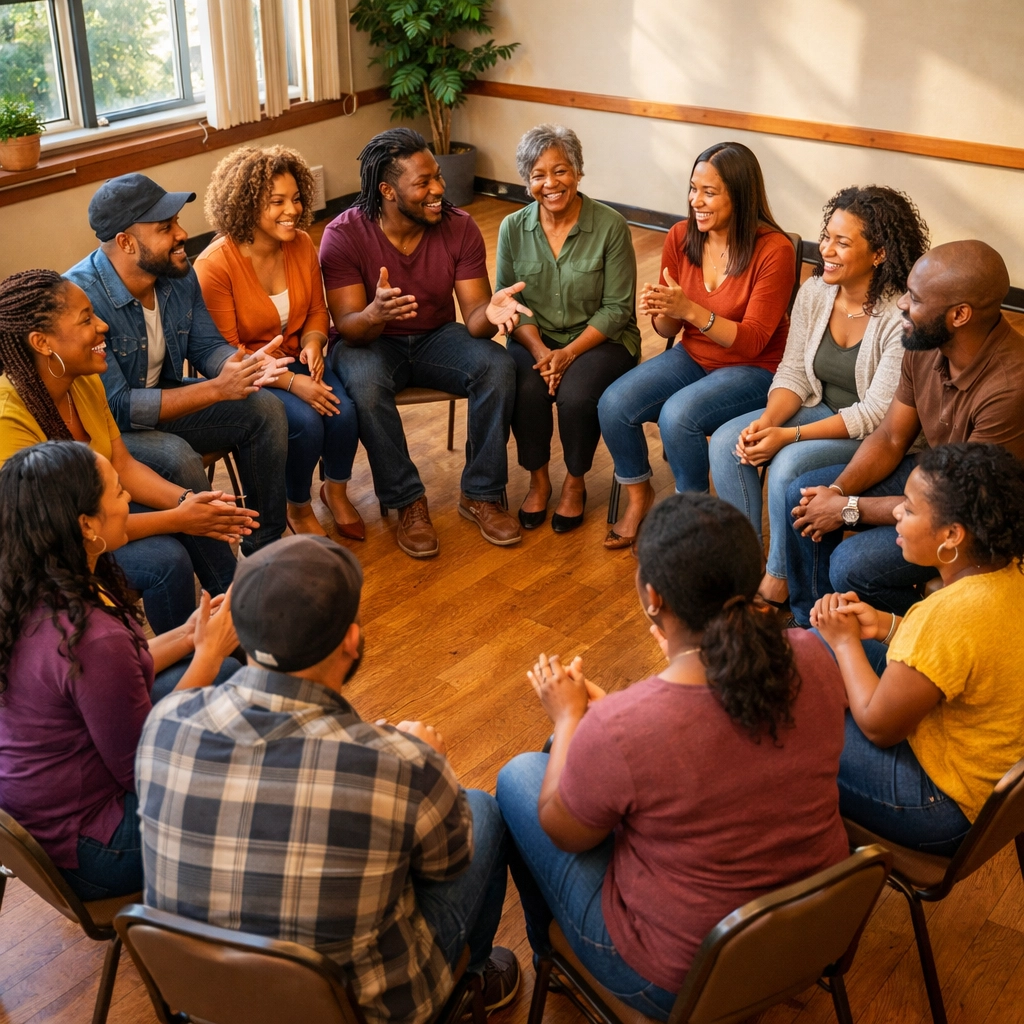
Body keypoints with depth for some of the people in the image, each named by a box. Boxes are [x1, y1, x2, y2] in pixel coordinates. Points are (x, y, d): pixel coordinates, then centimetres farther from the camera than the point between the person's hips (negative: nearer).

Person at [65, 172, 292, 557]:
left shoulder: (177, 273, -7)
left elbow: (207, 346, 2)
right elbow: (115, 407, -31)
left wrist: (246, 365, -23)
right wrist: (216, 389, -33)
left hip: (163, 401, 8)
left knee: (266, 410, -7)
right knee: (177, 457, -34)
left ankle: (265, 548, 5)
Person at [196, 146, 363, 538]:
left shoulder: (302, 245, -4)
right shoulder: (215, 265, -20)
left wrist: (313, 343, -15)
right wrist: (290, 383, -27)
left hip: (295, 360, 5)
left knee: (344, 410, -22)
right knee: (305, 422, -28)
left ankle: (336, 492, 7)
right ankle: (298, 509, 0)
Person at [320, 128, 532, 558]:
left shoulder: (459, 228, -12)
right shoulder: (343, 235, -19)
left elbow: (473, 319, -14)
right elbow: (348, 327, -22)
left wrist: (490, 312, -40)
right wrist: (376, 314, -47)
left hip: (436, 337, 3)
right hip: (371, 342, -2)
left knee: (498, 367, -25)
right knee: (363, 383, -36)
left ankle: (480, 494, -10)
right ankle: (408, 502, -17)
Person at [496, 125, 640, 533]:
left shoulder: (611, 227, -11)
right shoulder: (513, 228, -1)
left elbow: (616, 309, -10)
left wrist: (570, 352, -20)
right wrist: (540, 351, -17)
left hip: (599, 340, -2)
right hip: (535, 339, 2)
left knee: (576, 395, -31)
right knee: (526, 391, -29)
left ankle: (575, 484, -1)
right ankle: (538, 480, -1)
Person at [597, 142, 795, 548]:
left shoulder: (773, 250, -20)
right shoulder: (681, 237, -5)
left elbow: (752, 341, -20)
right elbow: (668, 329, 4)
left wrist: (691, 309, -33)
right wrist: (659, 311, -22)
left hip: (754, 368, -5)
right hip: (692, 356, 5)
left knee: (676, 415, -31)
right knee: (613, 404, -18)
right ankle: (639, 498, 7)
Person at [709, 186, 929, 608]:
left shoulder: (902, 317, -24)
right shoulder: (814, 291, -4)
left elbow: (877, 415, -23)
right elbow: (794, 372, 2)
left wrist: (789, 436, -27)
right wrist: (766, 423, -18)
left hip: (874, 439, -7)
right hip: (819, 408, 7)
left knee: (789, 466, -29)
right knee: (726, 442, -13)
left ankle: (778, 581, -6)